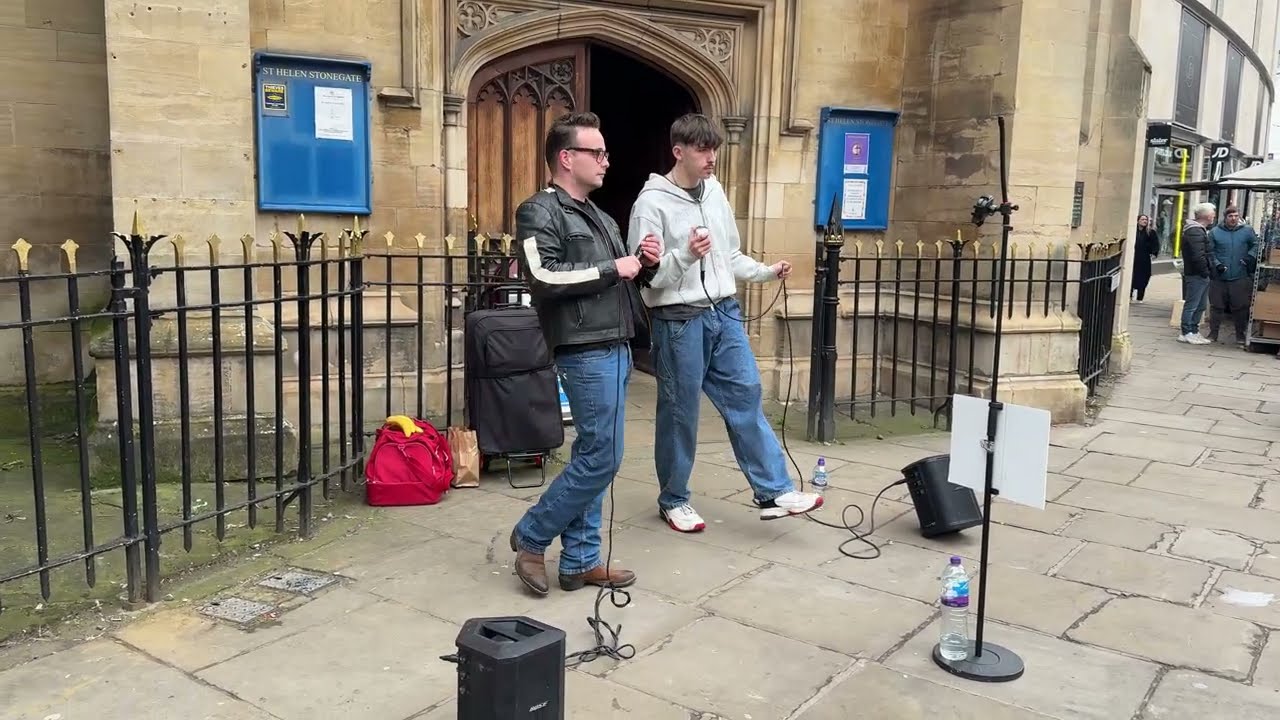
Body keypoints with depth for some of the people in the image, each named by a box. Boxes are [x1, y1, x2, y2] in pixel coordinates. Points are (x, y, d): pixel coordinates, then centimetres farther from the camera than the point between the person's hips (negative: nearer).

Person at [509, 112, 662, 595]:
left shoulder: (599, 217, 21)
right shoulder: (540, 212, -7)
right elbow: (542, 278, -21)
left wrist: (644, 265, 6)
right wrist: (611, 269, -15)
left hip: (615, 349, 9)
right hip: (585, 352, -9)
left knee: (592, 457, 10)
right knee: (601, 457, -8)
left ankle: (580, 561, 18)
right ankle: (530, 537, 9)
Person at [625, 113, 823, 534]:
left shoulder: (715, 192, 11)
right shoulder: (652, 203, -10)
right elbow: (644, 274, -15)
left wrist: (767, 273, 5)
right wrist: (686, 255, -29)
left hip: (724, 313, 6)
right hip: (679, 321, -6)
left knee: (747, 398, 5)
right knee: (679, 413, 4)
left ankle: (774, 492, 11)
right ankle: (674, 500, 20)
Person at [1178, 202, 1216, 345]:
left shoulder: (1200, 230, 19)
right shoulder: (1195, 231, -16)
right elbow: (1198, 256, -23)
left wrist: (1207, 270, 15)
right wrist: (1205, 271, -16)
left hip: (1200, 275, 11)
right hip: (1196, 275, -11)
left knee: (1200, 306, 15)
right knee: (1191, 305, -4)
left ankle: (1194, 331, 22)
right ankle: (1186, 333, 1)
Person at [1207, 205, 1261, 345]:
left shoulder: (1247, 231, 5)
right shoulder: (1214, 232, 2)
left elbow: (1256, 245, 10)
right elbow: (1210, 252, 1)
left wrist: (1251, 256, -9)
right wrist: (1216, 264, -12)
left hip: (1240, 277, 0)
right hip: (1219, 277, 0)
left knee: (1240, 307, 5)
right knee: (1216, 307, 6)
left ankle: (1241, 335, 18)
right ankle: (1213, 334, 15)